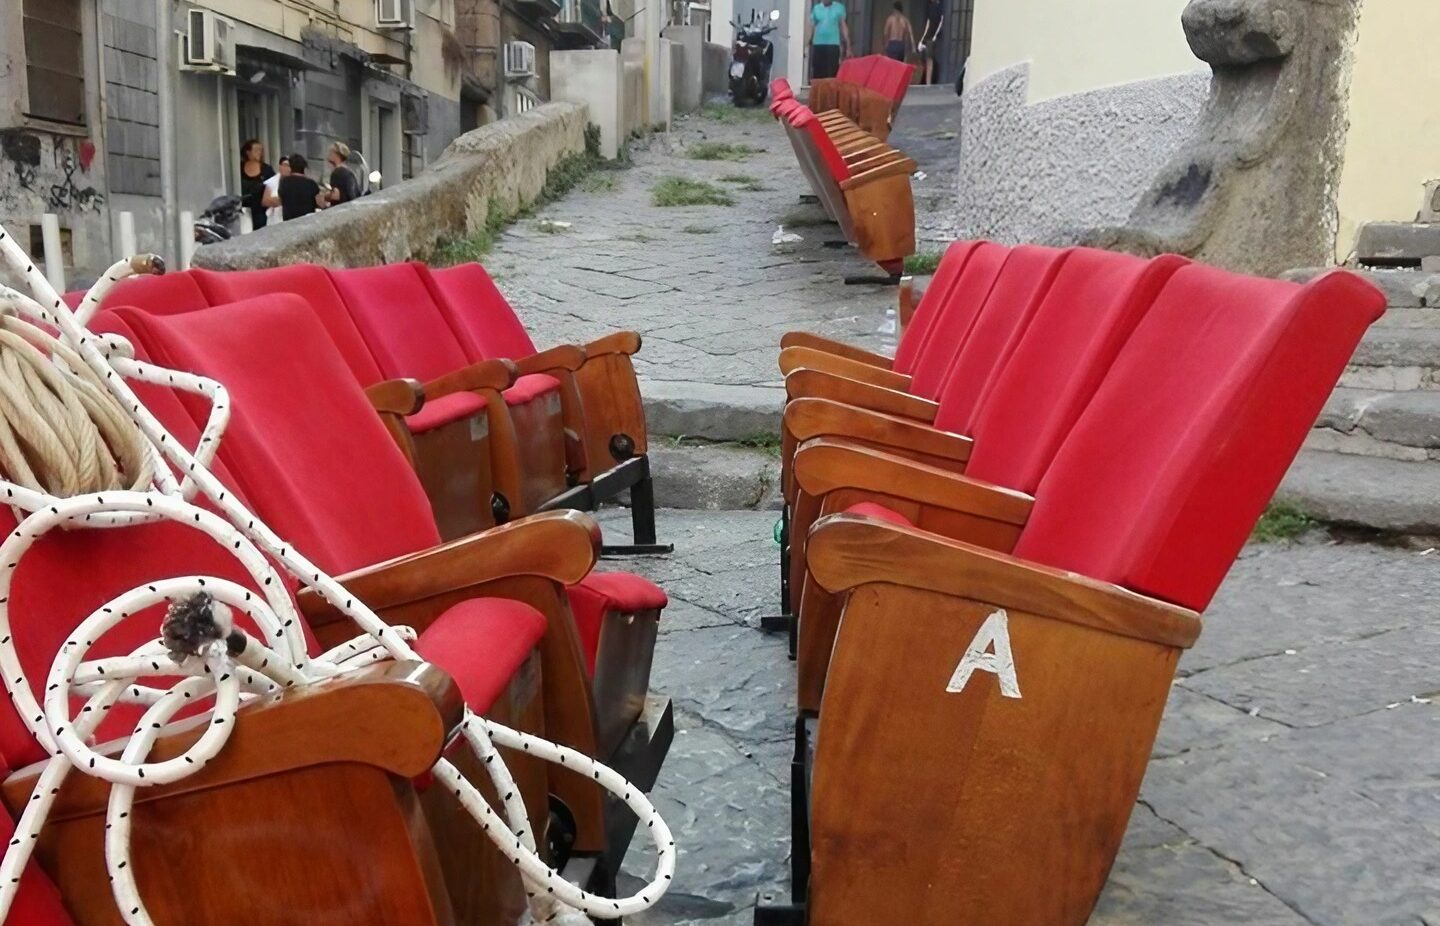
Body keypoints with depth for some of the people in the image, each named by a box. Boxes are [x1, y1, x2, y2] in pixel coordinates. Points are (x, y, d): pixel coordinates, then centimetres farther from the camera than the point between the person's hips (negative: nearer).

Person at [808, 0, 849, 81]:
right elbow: (812, 27, 9)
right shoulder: (816, 8, 8)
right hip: (818, 44, 2)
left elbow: (843, 26, 5)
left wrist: (847, 46, 1)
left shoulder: (839, 7, 5)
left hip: (833, 44, -2)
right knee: (817, 72, 1)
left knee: (832, 73, -8)